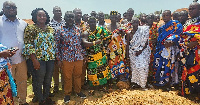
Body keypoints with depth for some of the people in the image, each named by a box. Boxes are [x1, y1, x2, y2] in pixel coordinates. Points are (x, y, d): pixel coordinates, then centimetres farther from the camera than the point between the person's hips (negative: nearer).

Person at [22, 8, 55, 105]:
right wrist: (34, 60, -17)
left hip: (51, 59, 5)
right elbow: (28, 45, -10)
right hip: (39, 59, -5)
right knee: (39, 82, 5)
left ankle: (46, 97, 33)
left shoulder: (50, 29, 12)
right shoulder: (31, 28, -5)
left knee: (48, 81, 15)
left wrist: (57, 57, 12)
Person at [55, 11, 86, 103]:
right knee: (67, 77, 8)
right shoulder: (60, 31, -3)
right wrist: (59, 59, -5)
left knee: (78, 75, 15)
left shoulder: (78, 30, 7)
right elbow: (57, 45, -2)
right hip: (66, 59, -3)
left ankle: (78, 91, 35)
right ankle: (67, 94, 26)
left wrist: (83, 54, 10)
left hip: (79, 58, 3)